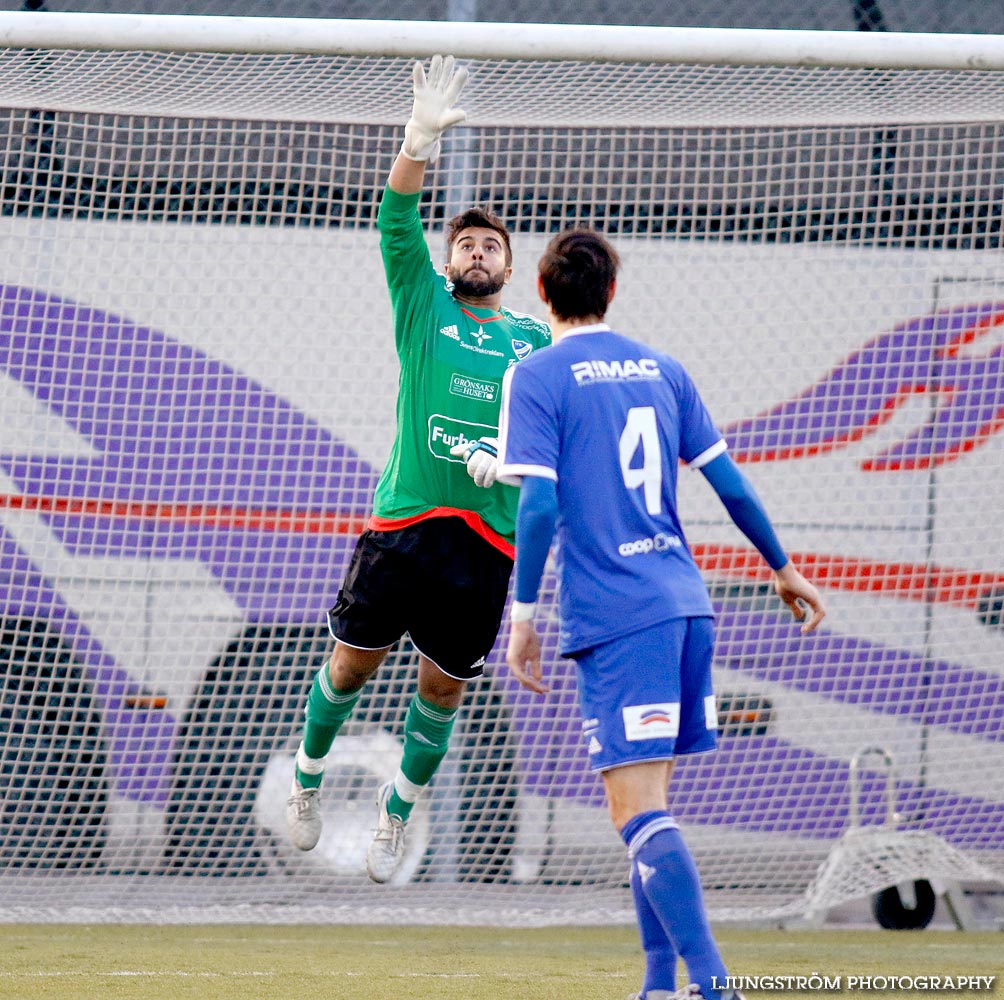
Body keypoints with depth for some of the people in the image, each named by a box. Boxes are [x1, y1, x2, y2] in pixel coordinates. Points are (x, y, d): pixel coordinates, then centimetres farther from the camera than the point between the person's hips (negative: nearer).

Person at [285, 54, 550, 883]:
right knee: (353, 662, 0)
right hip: (404, 523, -2)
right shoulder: (423, 305, 9)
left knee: (443, 689, 5)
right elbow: (397, 223, -4)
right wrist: (420, 142, -19)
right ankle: (309, 772, 27)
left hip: (488, 534, 2)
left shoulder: (535, 338, 15)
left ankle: (400, 807, 26)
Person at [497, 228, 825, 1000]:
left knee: (639, 811, -10)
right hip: (685, 603, 6)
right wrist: (784, 568, 26)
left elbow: (539, 504, -13)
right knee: (648, 803, 16)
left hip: (615, 617, -6)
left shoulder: (537, 378, -4)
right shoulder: (661, 370, 13)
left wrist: (523, 615, -7)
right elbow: (729, 481, 15)